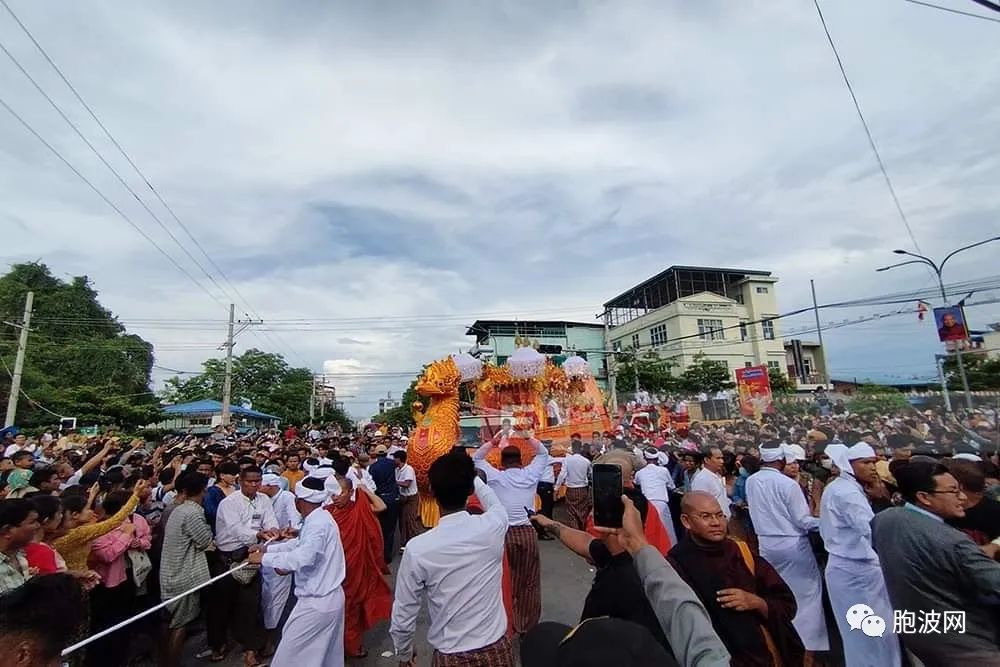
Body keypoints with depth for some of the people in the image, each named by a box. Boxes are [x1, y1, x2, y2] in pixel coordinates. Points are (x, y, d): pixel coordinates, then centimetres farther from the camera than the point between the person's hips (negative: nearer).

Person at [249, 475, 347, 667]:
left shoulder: (317, 524, -27)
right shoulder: (318, 519, 5)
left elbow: (303, 557, -35)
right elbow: (300, 544, 16)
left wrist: (265, 558, -24)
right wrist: (267, 548, 9)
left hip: (317, 601, -9)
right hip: (329, 597, 9)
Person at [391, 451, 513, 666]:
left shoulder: (417, 549, -21)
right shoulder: (492, 527, -17)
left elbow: (403, 614, -9)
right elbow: (495, 503, 8)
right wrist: (467, 475, 24)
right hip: (497, 649, 3)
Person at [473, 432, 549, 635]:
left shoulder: (495, 477, -4)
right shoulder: (530, 474, 0)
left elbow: (476, 458, 12)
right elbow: (543, 454, 16)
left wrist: (493, 441, 4)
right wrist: (528, 437, 8)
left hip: (503, 534, -1)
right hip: (527, 533, 2)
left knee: (505, 582, 12)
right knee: (529, 582, 14)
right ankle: (528, 625, 25)